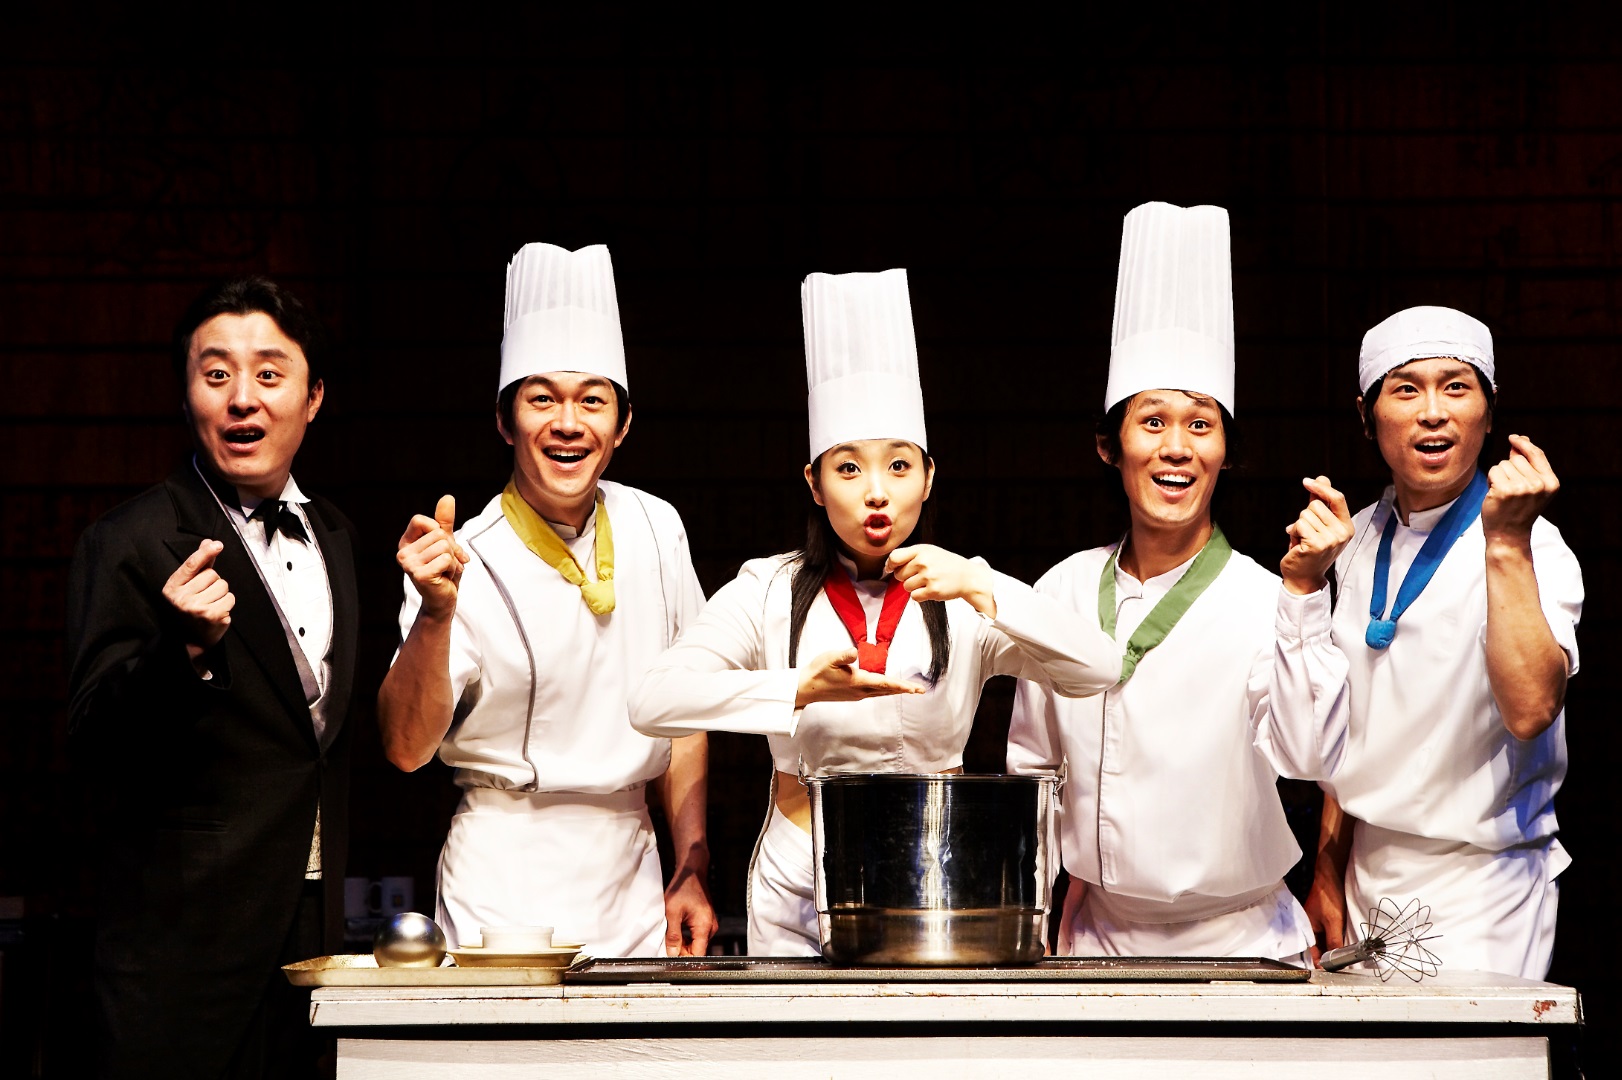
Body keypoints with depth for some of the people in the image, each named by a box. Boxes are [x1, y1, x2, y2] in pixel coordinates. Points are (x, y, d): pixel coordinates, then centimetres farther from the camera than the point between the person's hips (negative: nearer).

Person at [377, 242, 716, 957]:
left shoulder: (654, 529, 3)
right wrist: (436, 613, -34)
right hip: (508, 889, -4)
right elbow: (407, 748, -19)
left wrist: (691, 872, 8)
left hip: (634, 887, 4)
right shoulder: (466, 564, -12)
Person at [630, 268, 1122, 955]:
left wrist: (982, 588, -20)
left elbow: (1100, 670, -10)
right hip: (800, 892, 0)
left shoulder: (966, 598, 3)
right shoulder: (770, 590, 1)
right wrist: (802, 688, -22)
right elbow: (652, 702, -11)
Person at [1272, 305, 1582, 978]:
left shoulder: (1532, 549, -13)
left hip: (1477, 894, -5)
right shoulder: (1361, 540, 5)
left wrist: (1507, 543, -34)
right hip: (1368, 874, 6)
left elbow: (1529, 709, -31)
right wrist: (1328, 872, 8)